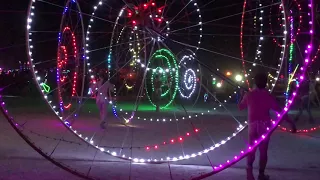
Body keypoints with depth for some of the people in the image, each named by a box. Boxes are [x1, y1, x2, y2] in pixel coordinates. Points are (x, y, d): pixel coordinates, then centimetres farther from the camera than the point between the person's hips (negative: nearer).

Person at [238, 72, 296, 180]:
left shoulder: (248, 95, -2)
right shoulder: (268, 96, -6)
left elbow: (240, 107, 12)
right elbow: (280, 111, -8)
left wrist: (241, 96, 28)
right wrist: (291, 123, -4)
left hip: (252, 125, 1)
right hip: (265, 126, -1)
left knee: (251, 149, 10)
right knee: (263, 151, 9)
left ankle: (249, 168, -13)